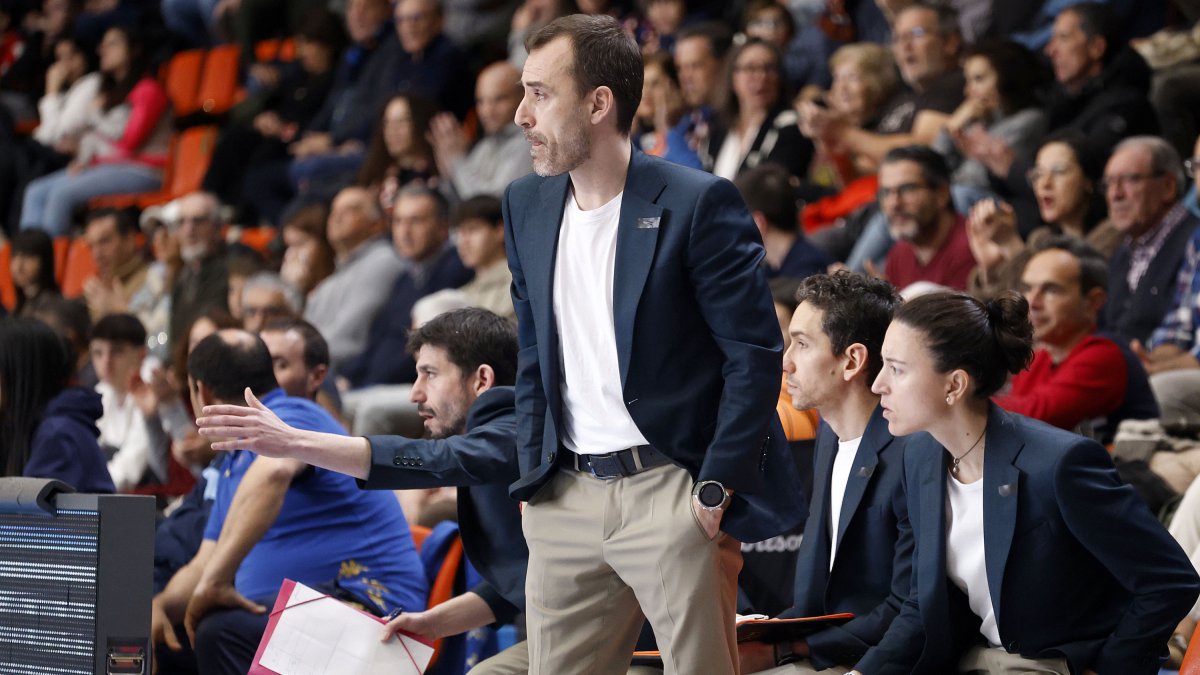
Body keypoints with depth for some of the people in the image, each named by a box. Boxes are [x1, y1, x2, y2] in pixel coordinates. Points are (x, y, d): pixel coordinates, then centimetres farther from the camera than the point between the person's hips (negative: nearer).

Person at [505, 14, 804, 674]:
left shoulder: (698, 203, -9)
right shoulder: (527, 204, 10)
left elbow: (755, 356, -9)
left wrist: (717, 491, -12)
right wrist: (533, 475, 9)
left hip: (670, 491, -6)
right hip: (567, 496, 6)